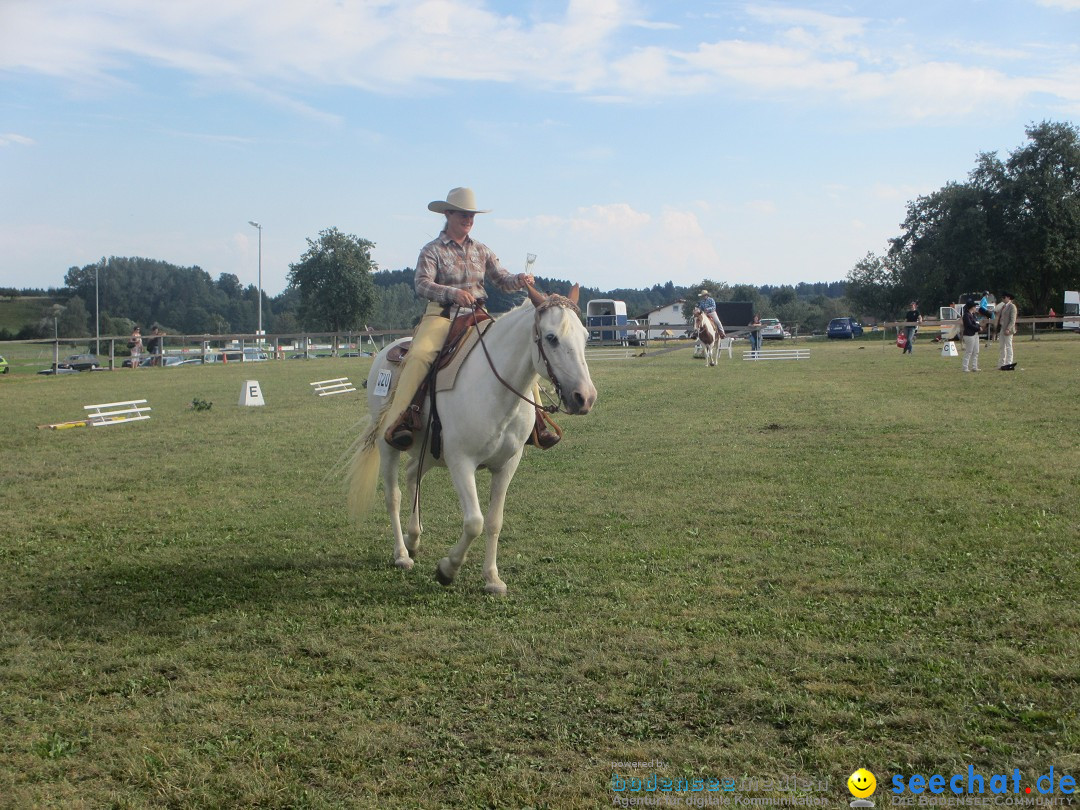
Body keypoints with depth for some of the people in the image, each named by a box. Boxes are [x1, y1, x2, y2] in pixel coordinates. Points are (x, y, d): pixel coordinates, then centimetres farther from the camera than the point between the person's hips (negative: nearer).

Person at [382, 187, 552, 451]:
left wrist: (520, 280, -13)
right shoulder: (432, 250, 3)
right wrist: (453, 293, -29)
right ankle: (397, 420, -33)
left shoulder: (481, 250, 17)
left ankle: (535, 418, -7)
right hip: (441, 316, -4)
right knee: (419, 354, -33)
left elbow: (502, 280, 11)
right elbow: (422, 284, -12)